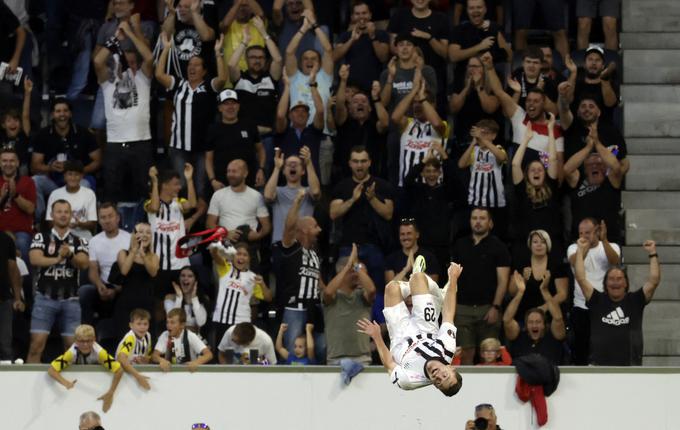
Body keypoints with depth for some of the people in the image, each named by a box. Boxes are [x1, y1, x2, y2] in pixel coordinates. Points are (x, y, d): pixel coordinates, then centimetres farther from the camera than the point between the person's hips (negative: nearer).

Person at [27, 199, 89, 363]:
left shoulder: (79, 241, 9)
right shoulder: (41, 237, 4)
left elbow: (84, 263, -8)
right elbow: (35, 259, -13)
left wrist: (70, 255, -29)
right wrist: (57, 259, -29)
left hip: (70, 299, 2)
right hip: (45, 298, -2)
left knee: (73, 345, 0)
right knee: (37, 343, -9)